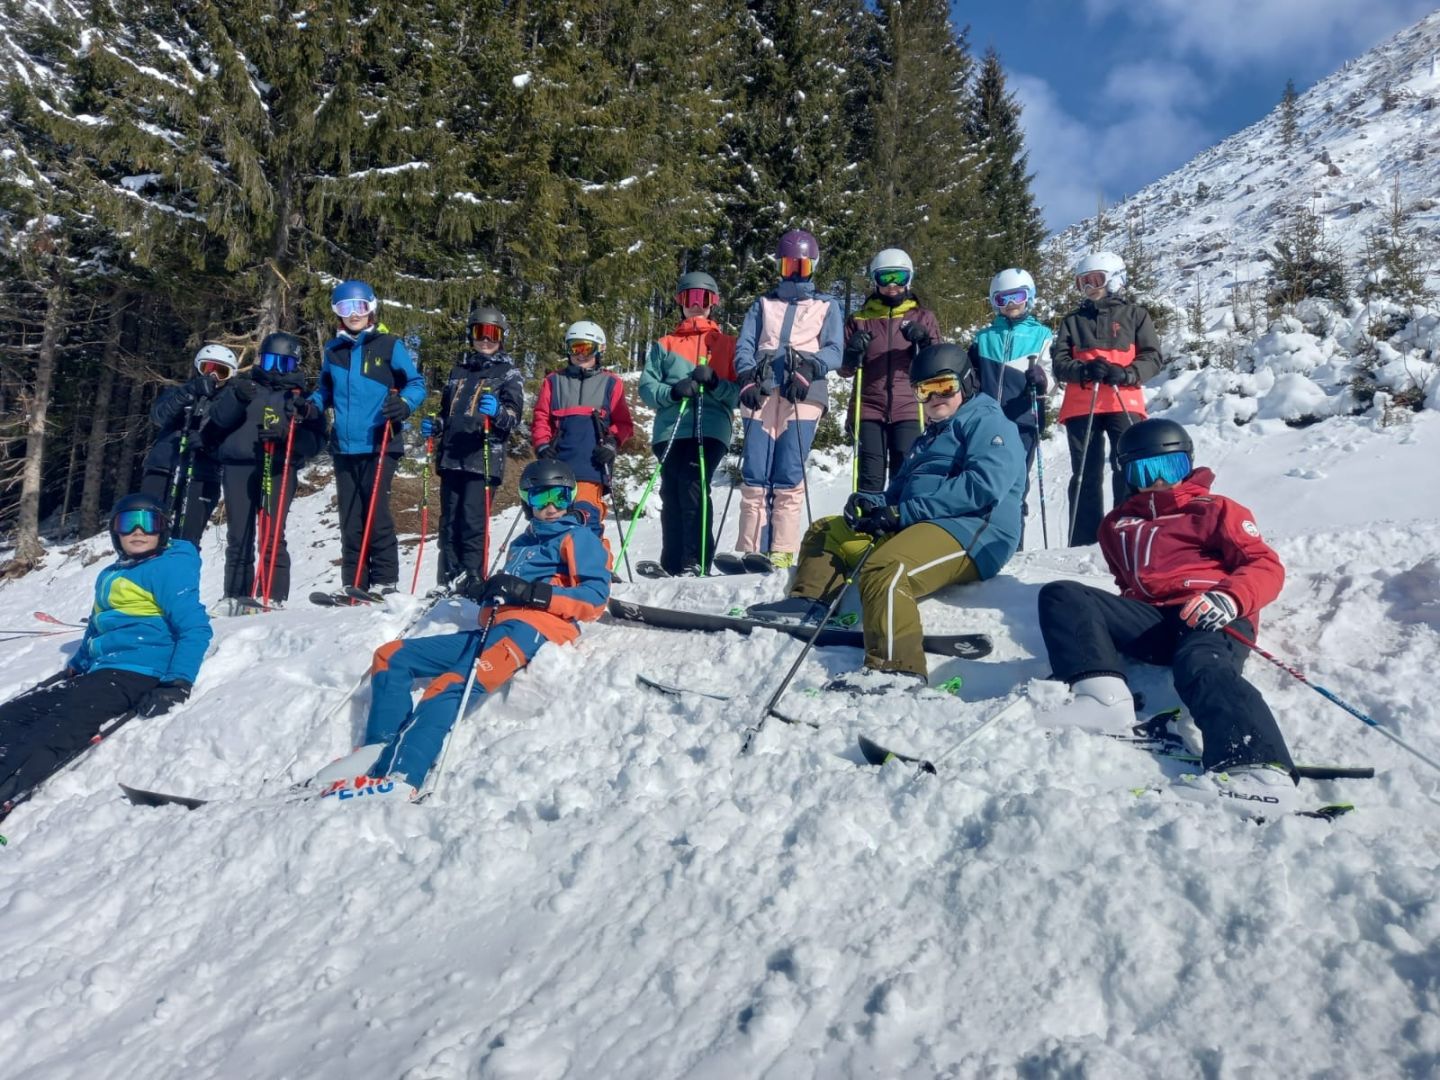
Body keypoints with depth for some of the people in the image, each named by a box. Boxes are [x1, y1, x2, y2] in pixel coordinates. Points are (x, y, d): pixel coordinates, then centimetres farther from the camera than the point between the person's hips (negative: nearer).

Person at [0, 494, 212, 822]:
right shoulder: (109, 576, 21)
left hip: (136, 671, -8)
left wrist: (177, 685, -21)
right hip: (96, 669, 9)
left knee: (58, 729, -27)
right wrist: (75, 666, 21)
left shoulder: (169, 568, -6)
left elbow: (195, 629, -14)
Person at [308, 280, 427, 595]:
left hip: (379, 446, -5)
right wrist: (312, 404, 6)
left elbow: (416, 382, 1)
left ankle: (384, 582, 1)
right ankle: (354, 585, 13)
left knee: (376, 514, -8)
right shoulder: (334, 350, 14)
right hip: (344, 448, 5)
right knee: (349, 519, 7)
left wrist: (404, 404, -18)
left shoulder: (389, 345, 1)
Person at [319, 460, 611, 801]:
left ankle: (398, 776, -47)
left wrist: (532, 593, -15)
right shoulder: (522, 544, 31)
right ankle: (381, 749, -16)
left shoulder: (578, 537, 8)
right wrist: (483, 592, 10)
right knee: (390, 656, 1)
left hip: (532, 628, -9)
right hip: (495, 629, 9)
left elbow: (595, 598, -7)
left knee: (451, 684, -32)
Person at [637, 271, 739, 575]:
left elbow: (738, 393, 7)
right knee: (672, 496, -2)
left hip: (710, 428, -2)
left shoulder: (727, 344, 17)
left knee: (693, 488, -20)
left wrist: (714, 382, -12)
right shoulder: (664, 345, 22)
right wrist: (673, 391, -10)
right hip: (670, 429, 3)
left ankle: (696, 563, -21)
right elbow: (646, 387, 9)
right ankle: (672, 566, 4)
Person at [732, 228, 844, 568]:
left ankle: (782, 553, -9)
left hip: (803, 398, -2)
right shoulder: (763, 305, 27)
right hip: (761, 396, 2)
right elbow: (744, 346, 15)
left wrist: (808, 370, -13)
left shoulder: (827, 306, 22)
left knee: (788, 478, -11)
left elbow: (834, 351, 8)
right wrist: (748, 379, -5)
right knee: (754, 476, -8)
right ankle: (751, 552, -6)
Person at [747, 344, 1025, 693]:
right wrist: (877, 503, -1)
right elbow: (902, 489, 27)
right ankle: (809, 602, 6)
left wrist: (902, 513, -19)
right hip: (913, 528, 10)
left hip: (969, 533, -10)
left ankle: (897, 668, -45)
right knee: (825, 531, 17)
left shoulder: (987, 421, -1)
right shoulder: (930, 437, 28)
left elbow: (985, 484, -18)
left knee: (885, 568, -38)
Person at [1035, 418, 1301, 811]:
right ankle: (1104, 696, -38)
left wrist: (1231, 598, -17)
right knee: (1060, 595, -16)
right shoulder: (1117, 524, 31)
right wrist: (1117, 624, 14)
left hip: (1212, 619, -4)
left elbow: (1267, 566, 6)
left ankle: (1258, 770, -62)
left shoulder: (1213, 510, 17)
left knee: (1202, 667, -39)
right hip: (1151, 624, 4)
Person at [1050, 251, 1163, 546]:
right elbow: (1060, 364, 8)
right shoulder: (1073, 320, 19)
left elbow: (1152, 358, 5)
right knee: (1085, 475, 1)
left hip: (1124, 404, -2)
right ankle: (1084, 543, 2)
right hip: (1080, 407, 2)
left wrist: (1126, 373, -15)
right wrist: (1085, 370, -14)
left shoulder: (1134, 314, 13)